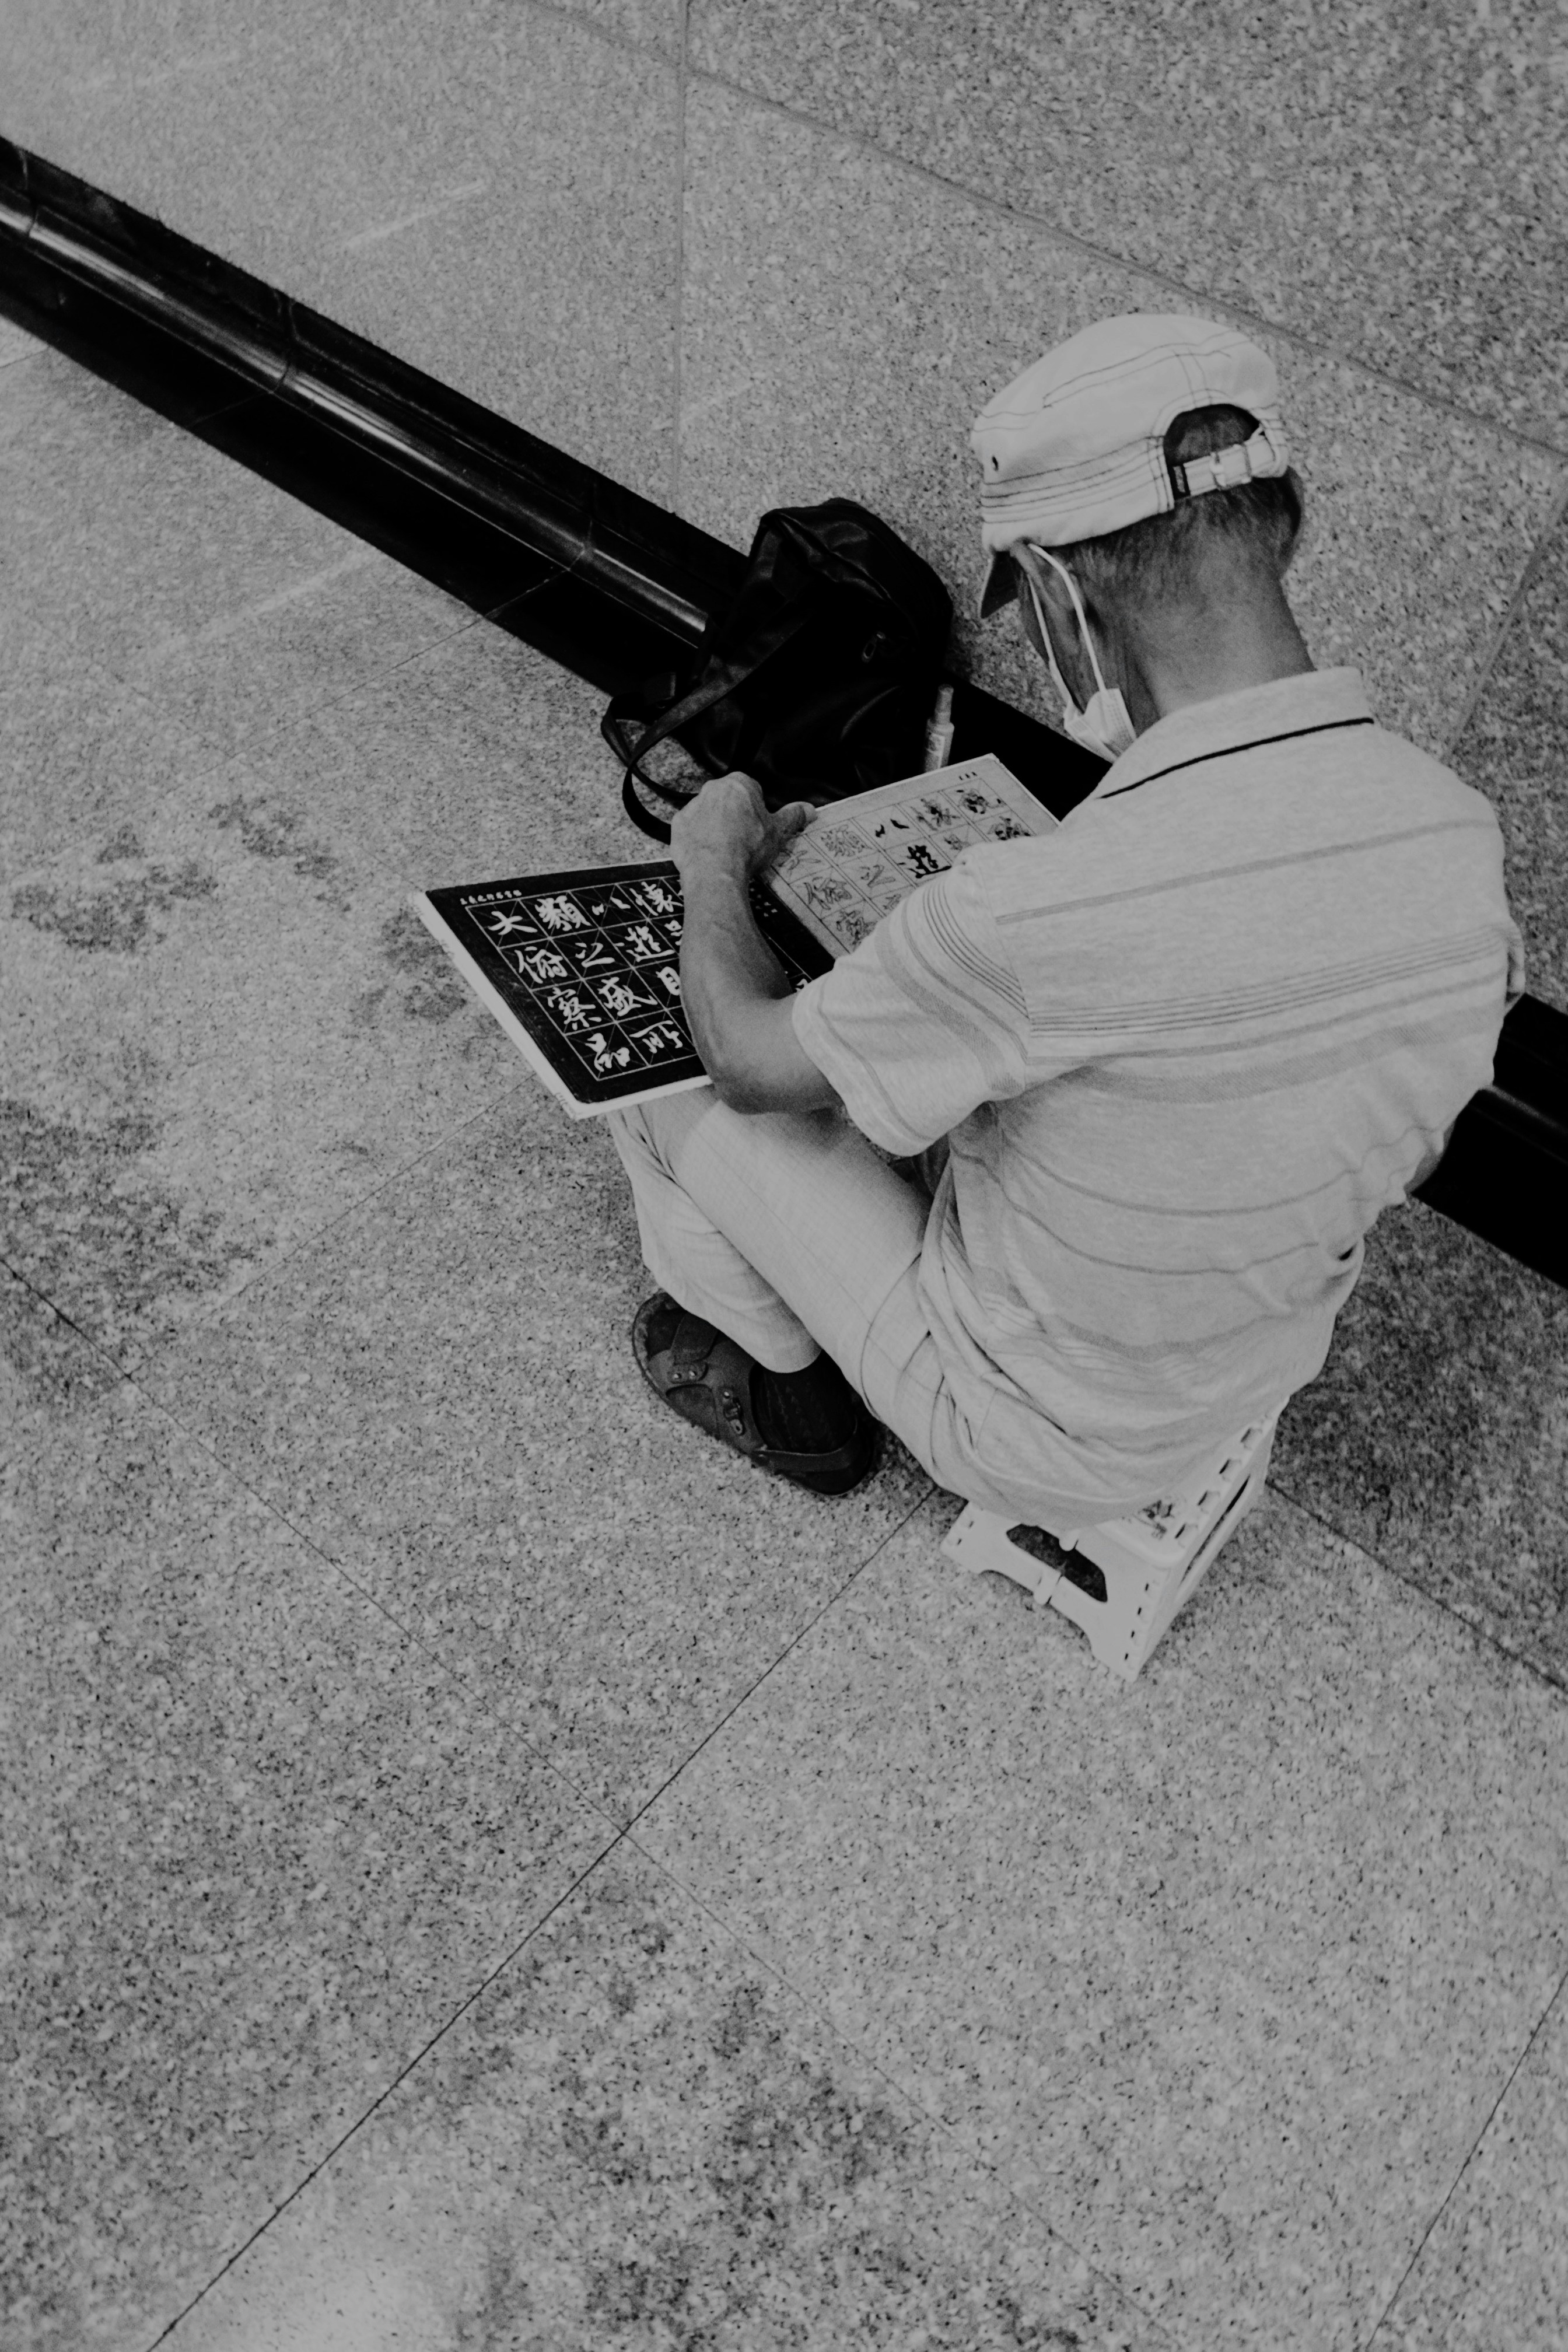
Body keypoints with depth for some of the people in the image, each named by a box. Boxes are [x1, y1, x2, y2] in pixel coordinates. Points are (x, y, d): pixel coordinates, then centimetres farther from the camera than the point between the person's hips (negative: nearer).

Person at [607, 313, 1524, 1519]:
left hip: (1045, 1441, -6)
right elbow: (1410, 1155, 0)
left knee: (675, 1099, 9)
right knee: (903, 1058, 21)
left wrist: (713, 860, 0)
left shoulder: (1038, 913, -41)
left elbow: (749, 1060, -20)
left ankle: (797, 1400, 33)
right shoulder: (1460, 833, -19)